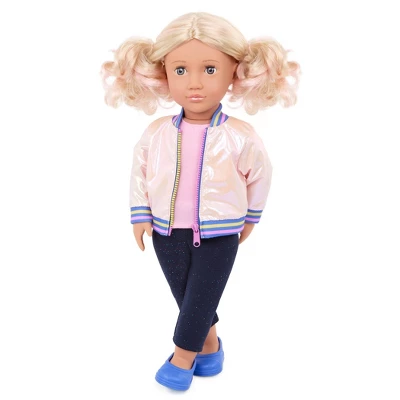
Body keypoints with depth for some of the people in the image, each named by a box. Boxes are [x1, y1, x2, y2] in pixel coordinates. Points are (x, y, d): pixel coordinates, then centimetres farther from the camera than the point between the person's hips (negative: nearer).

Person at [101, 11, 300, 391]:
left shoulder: (240, 137, -15)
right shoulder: (156, 133, -9)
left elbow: (261, 174, 1)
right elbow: (139, 172, 6)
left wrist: (249, 218, 9)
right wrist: (140, 215, 3)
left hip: (219, 235, -3)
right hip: (167, 233, 4)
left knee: (200, 299, 4)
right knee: (186, 298, 17)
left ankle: (182, 358, 24)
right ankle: (209, 345, 40)